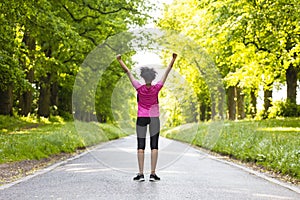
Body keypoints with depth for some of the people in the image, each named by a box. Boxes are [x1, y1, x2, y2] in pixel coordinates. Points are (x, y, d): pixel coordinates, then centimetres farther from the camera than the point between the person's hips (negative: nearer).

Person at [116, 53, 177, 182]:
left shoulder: (139, 88, -12)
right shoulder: (156, 88, -10)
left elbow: (128, 73, -7)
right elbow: (166, 73, -6)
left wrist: (120, 61, -2)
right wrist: (173, 60, -1)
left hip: (141, 118, 0)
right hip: (154, 118, 0)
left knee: (141, 146, 2)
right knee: (154, 146, 1)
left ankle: (141, 174, -3)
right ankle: (153, 174, -3)